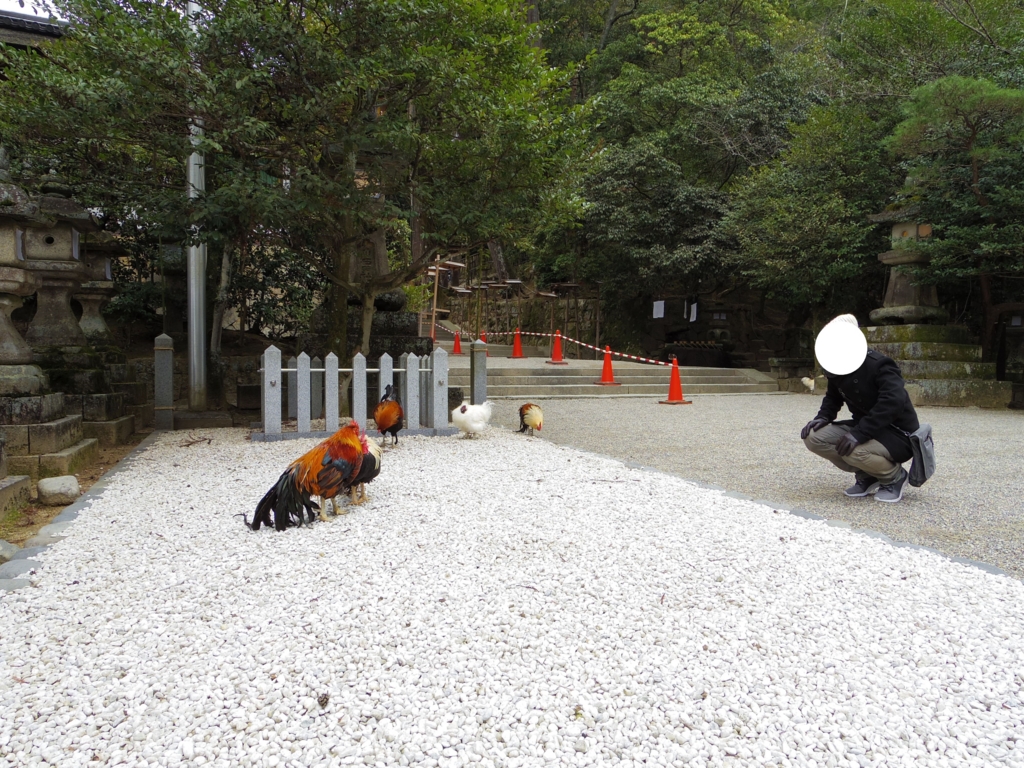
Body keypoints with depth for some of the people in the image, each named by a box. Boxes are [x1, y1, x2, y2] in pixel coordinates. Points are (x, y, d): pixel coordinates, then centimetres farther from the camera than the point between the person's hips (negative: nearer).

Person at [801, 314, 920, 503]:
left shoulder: (879, 365, -23)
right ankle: (867, 477, 6)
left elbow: (894, 401, -37)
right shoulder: (837, 369, 0)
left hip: (899, 435, -8)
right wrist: (823, 417, -9)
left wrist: (859, 433, -41)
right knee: (813, 437, -12)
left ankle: (895, 477, -3)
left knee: (853, 450, -38)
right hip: (865, 429, 8)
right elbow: (833, 397, 15)